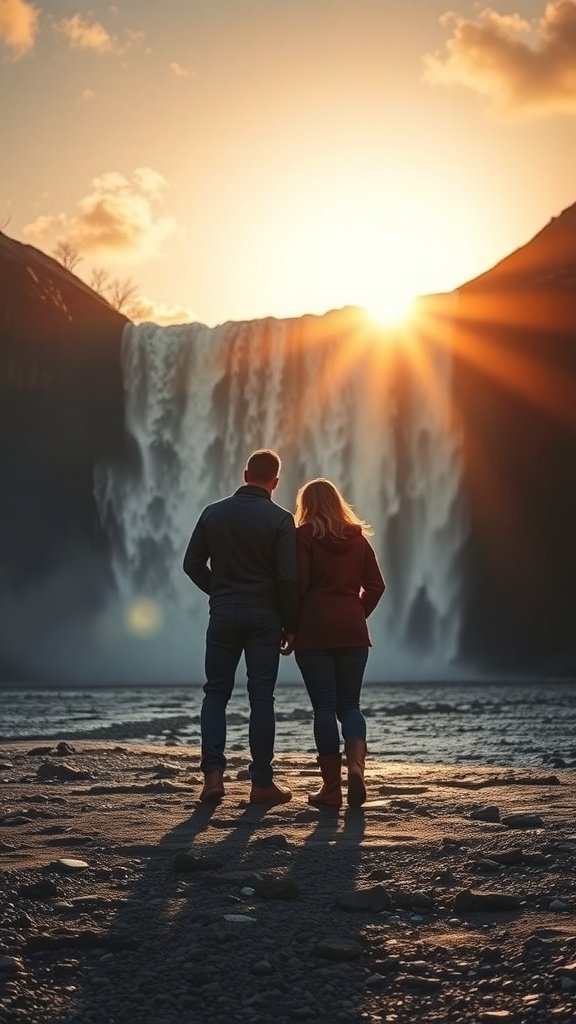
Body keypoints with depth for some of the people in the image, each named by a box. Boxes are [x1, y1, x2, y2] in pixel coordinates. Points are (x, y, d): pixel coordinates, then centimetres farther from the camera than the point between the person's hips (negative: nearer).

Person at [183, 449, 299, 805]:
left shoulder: (214, 513, 2)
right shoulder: (280, 520, -7)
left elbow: (193, 564, 5)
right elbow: (289, 578, -11)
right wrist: (291, 625, -2)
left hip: (223, 615, 2)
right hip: (264, 616, -2)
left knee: (216, 693, 10)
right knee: (261, 697, 3)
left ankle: (214, 772, -5)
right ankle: (262, 783, 4)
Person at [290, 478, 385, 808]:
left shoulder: (305, 536, -2)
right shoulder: (358, 538, 11)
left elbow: (297, 583, -11)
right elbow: (376, 585, 7)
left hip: (314, 632, -3)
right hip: (354, 633, 3)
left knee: (324, 707, 0)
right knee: (350, 705, 9)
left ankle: (332, 787, 1)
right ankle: (356, 764, -16)